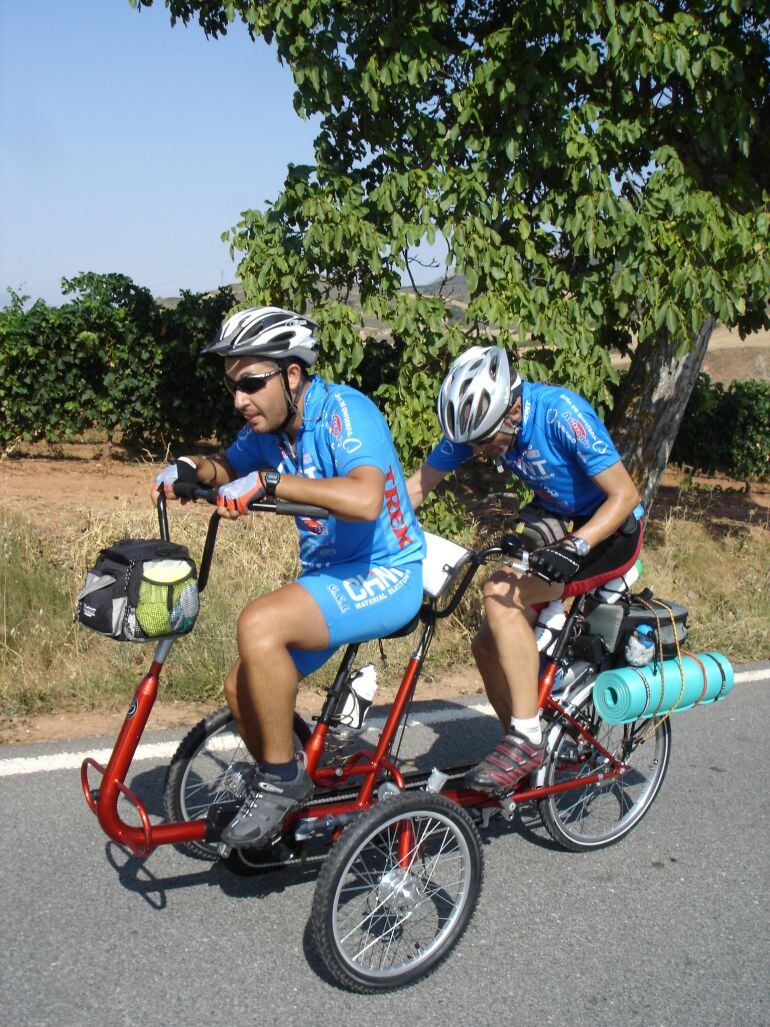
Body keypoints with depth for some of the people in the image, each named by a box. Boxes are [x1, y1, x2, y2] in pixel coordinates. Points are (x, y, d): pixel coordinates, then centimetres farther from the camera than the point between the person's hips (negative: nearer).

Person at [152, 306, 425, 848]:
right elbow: (229, 469, 22)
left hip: (384, 577, -9)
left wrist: (267, 481, -38)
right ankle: (291, 800, 23)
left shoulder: (345, 412, -21)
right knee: (244, 686, 1)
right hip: (328, 576, 9)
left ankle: (282, 778, -12)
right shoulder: (268, 426, 3)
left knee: (258, 624, -29)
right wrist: (191, 468, -1)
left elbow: (365, 498, -38)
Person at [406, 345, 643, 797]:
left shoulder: (562, 413, -28)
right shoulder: (477, 421, -11)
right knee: (488, 645, -3)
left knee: (501, 594, -28)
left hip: (611, 533, -7)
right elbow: (416, 487, -5)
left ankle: (526, 739, -20)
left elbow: (625, 494, -26)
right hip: (560, 531, 7)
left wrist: (575, 546, -40)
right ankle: (527, 760, 15)